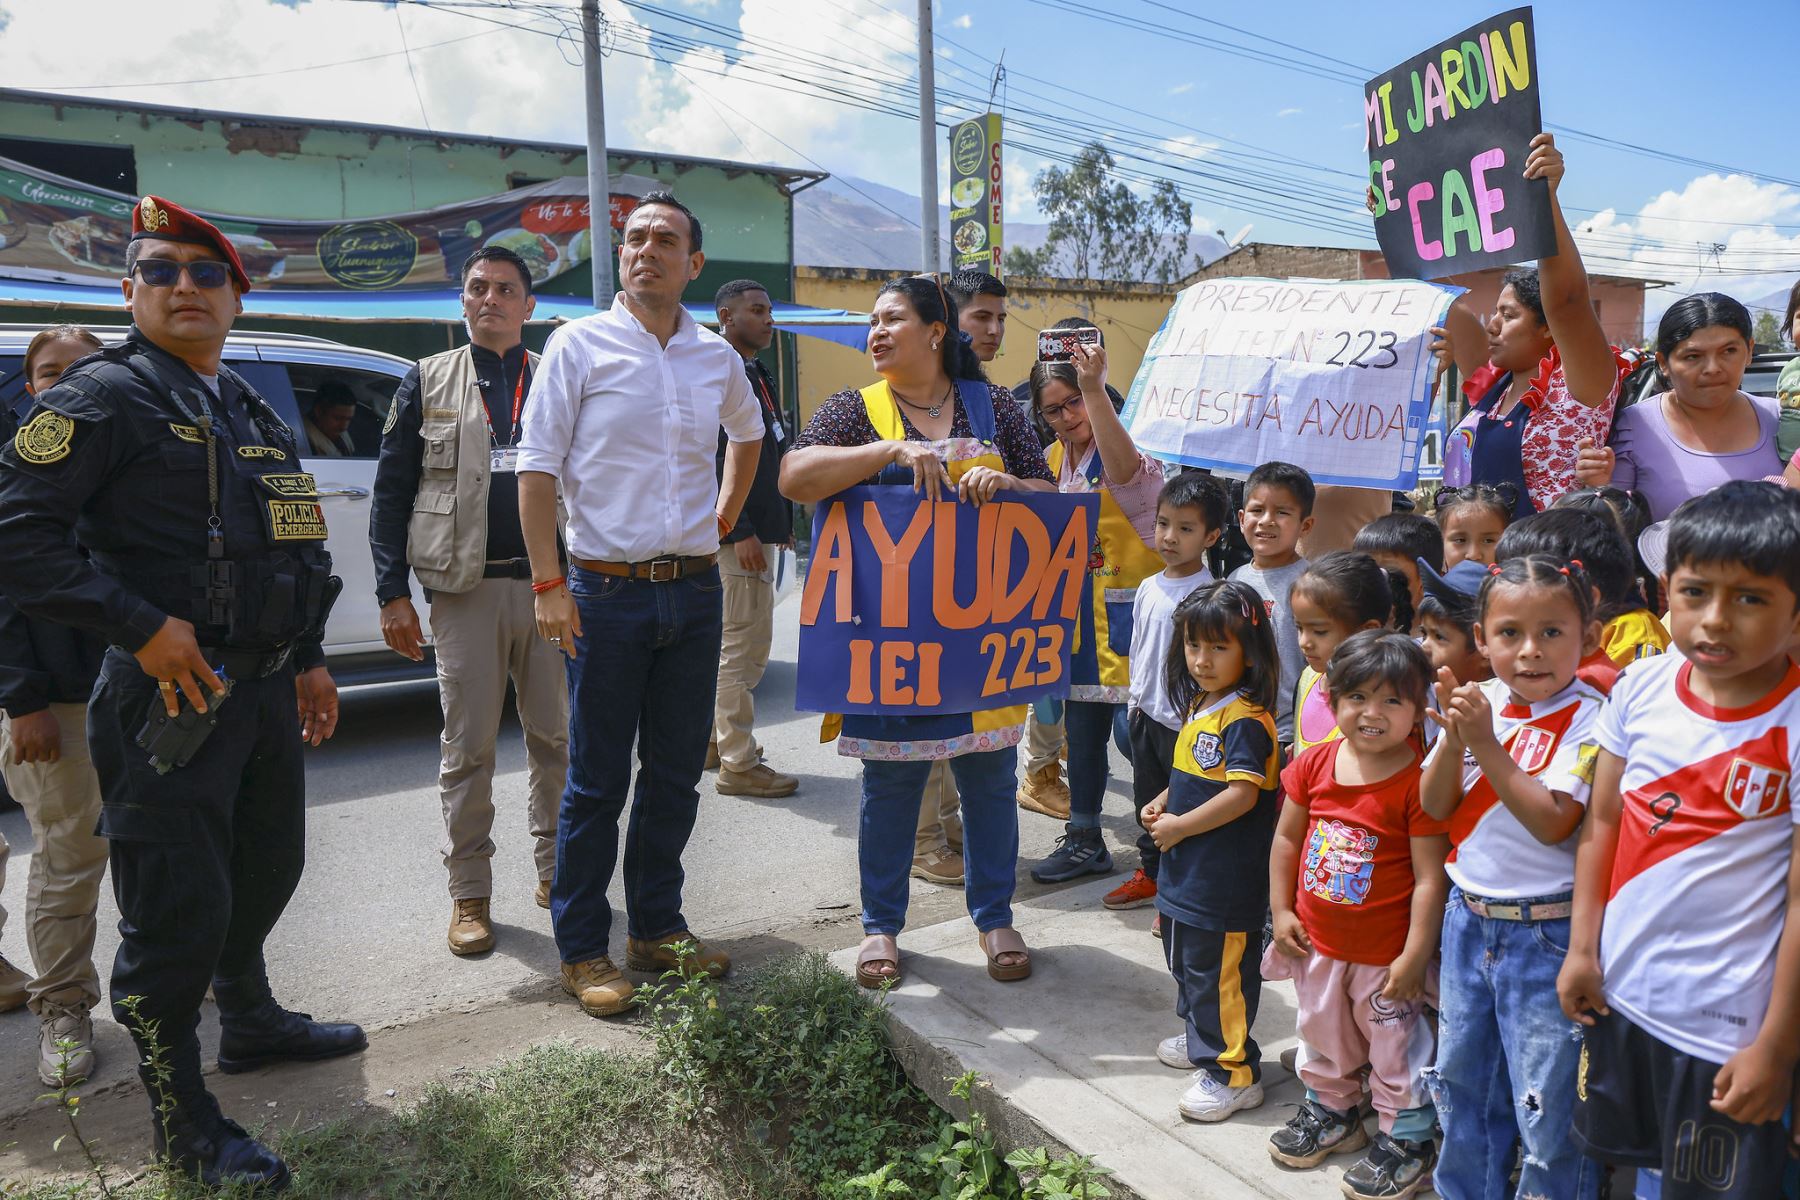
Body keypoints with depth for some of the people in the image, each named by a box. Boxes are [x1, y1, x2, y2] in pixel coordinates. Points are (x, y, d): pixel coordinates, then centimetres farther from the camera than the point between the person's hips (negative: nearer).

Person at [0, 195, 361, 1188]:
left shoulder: (253, 413, 16)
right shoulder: (105, 394, -8)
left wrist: (308, 661, 20)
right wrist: (142, 628, -21)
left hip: (267, 689, 8)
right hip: (173, 693, -8)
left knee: (265, 869, 22)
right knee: (178, 910, -1)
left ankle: (249, 1022, 44)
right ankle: (179, 1119, 15)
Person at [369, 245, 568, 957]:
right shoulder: (428, 382, 9)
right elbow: (391, 492, 6)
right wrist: (393, 593, -2)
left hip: (551, 583, 1)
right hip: (465, 588, -1)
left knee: (556, 738, 7)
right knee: (467, 747, 3)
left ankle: (555, 871, 23)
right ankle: (469, 895, 14)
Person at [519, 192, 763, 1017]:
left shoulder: (717, 357, 9)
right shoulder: (580, 345, -3)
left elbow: (748, 433, 30)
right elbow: (536, 466, -5)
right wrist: (549, 582, -12)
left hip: (696, 591, 4)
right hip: (608, 592, -4)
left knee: (676, 774, 11)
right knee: (598, 781, 2)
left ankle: (657, 928, 26)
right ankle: (582, 949, 16)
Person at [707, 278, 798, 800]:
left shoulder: (758, 375, 19)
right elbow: (715, 459, -20)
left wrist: (782, 521, 20)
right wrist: (740, 531, -22)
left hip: (756, 529, 10)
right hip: (736, 533, -10)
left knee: (736, 643, 17)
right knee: (744, 645, -6)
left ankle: (714, 738, 28)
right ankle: (738, 764, 2)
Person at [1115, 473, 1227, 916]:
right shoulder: (1149, 588, 6)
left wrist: (1192, 717, -16)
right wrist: (1135, 699, 16)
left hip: (1183, 718, -8)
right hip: (1145, 713, 8)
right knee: (1146, 799, 20)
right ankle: (1150, 875, 37)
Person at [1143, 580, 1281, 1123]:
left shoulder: (1244, 720, -21)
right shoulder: (1199, 704, 9)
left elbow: (1242, 793, -28)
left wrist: (1180, 826, -20)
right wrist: (1163, 803, 6)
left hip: (1225, 879, -10)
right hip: (1186, 871, 10)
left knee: (1220, 972, 0)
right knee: (1186, 960, 24)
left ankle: (1234, 1072, 14)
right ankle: (1200, 1038, 43)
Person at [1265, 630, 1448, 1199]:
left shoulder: (1418, 781, -21)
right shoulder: (1314, 765, -6)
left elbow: (1430, 878, -19)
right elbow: (1287, 839, 5)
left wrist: (1414, 955, -17)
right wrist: (1281, 911, 4)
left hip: (1386, 953, -5)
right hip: (1317, 942, 6)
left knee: (1395, 1046, 13)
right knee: (1322, 1030, 25)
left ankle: (1406, 1138, 35)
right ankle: (1331, 1110, 49)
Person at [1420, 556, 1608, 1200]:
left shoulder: (1587, 718, -14)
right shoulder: (1478, 702, 0)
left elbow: (1553, 822, -23)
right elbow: (1435, 806, -1)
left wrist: (1487, 745, -25)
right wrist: (1453, 738, -17)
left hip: (1546, 931, -6)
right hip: (1469, 919, 6)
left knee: (1548, 1098, 5)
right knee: (1462, 1077, 21)